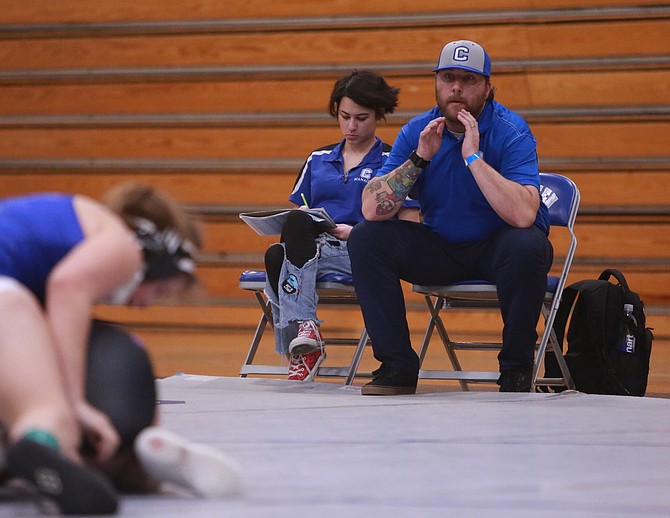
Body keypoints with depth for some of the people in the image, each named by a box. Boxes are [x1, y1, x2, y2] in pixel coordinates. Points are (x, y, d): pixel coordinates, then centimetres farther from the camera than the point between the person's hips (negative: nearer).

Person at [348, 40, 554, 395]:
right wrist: (420, 158, -22)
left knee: (527, 245, -37)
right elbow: (372, 210, -14)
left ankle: (516, 371, -18)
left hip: (496, 247, -4)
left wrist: (474, 156, -32)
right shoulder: (417, 132, -4)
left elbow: (523, 216, -32)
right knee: (365, 238, -16)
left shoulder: (510, 132, -16)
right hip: (440, 248, 4)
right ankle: (397, 367, -10)